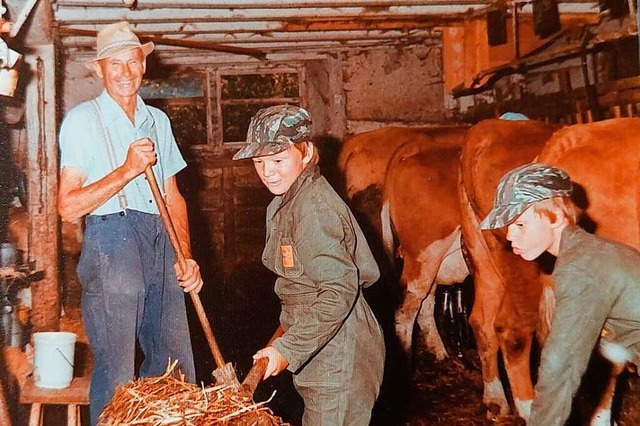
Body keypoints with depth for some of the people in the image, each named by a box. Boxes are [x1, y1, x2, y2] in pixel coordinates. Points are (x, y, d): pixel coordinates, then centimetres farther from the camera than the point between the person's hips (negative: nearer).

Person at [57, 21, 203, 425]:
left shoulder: (158, 120, 16)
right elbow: (68, 206, -8)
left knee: (177, 368, 8)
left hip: (161, 243, 6)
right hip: (111, 242, -5)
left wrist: (186, 256, 8)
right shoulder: (82, 120, 0)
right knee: (116, 373, -3)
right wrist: (128, 170, -17)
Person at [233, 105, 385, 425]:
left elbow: (340, 292, -25)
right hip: (325, 354, 10)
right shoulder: (287, 202, 9)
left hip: (338, 359, -10)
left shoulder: (314, 210, -21)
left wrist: (287, 349, -25)